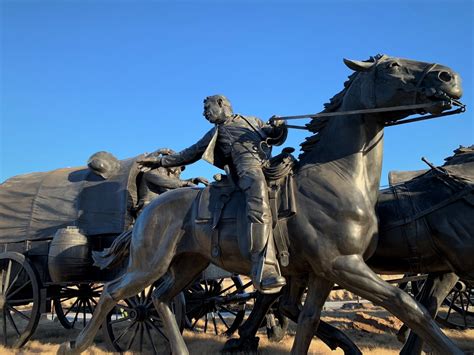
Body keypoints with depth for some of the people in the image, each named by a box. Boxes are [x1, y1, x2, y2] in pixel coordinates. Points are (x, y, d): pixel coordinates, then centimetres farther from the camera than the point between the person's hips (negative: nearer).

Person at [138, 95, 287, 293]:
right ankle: (264, 269, -49)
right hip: (247, 168, -4)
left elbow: (277, 139, 30)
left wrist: (278, 129, 7)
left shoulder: (253, 121, 33)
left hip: (270, 166, 4)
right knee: (259, 203, -35)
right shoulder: (214, 135, 32)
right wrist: (161, 161, 34)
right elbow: (190, 154, 36)